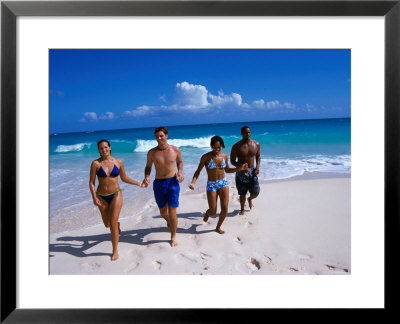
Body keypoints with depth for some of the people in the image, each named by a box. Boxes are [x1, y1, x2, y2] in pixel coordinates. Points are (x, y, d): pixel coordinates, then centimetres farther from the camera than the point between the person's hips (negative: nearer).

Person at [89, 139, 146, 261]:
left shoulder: (118, 162, -2)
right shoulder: (96, 163, -7)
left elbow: (124, 178, 11)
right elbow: (91, 182, -4)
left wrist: (139, 184, 9)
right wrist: (94, 197, -15)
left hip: (116, 194, -1)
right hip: (101, 196, 1)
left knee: (113, 223, -8)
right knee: (107, 224, 13)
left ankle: (115, 251, 7)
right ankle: (117, 224, 51)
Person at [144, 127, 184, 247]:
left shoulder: (175, 150, -4)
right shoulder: (151, 152, -4)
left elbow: (179, 162, 13)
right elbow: (148, 166, 9)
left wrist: (180, 172, -6)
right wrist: (147, 177, -11)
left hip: (172, 182, -2)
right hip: (158, 183, 2)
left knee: (172, 212, -5)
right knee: (163, 212, 16)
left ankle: (173, 237, 15)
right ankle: (169, 221, 52)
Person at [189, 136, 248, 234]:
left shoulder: (224, 156, 0)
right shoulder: (206, 157, -11)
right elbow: (198, 171, -7)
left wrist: (240, 168, 1)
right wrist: (193, 183, -22)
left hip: (223, 183, 3)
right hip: (211, 185, -3)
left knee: (225, 209, -6)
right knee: (213, 211, 2)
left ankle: (218, 227, 22)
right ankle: (207, 213, 42)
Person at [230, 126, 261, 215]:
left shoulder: (256, 144, -2)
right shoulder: (236, 147, -12)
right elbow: (232, 161, -7)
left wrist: (258, 166, -3)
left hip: (252, 171, 3)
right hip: (241, 172, -2)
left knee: (255, 193, 2)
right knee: (242, 194, 6)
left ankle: (250, 199, 39)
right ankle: (242, 209, 32)